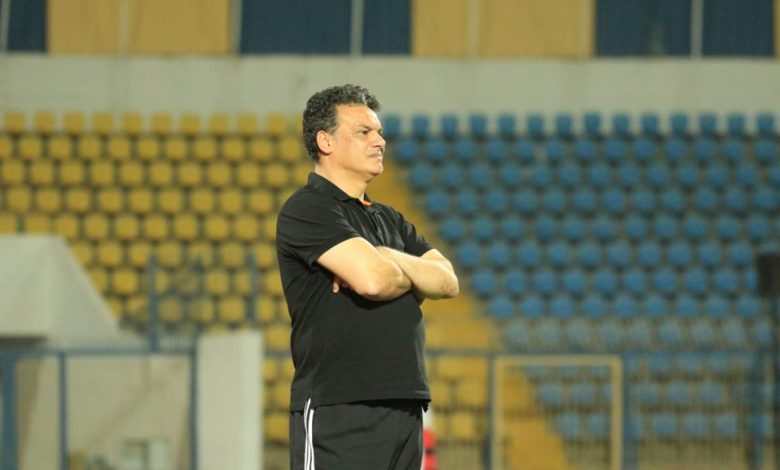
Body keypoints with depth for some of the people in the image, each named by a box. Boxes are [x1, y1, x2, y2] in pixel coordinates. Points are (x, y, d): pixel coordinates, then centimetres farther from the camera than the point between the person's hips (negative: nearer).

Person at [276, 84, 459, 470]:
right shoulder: (307, 209, -5)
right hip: (336, 411, -8)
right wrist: (411, 276, 5)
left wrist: (386, 260, -8)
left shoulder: (391, 220, 22)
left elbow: (447, 281, 8)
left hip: (403, 406, 8)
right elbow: (374, 280, -18)